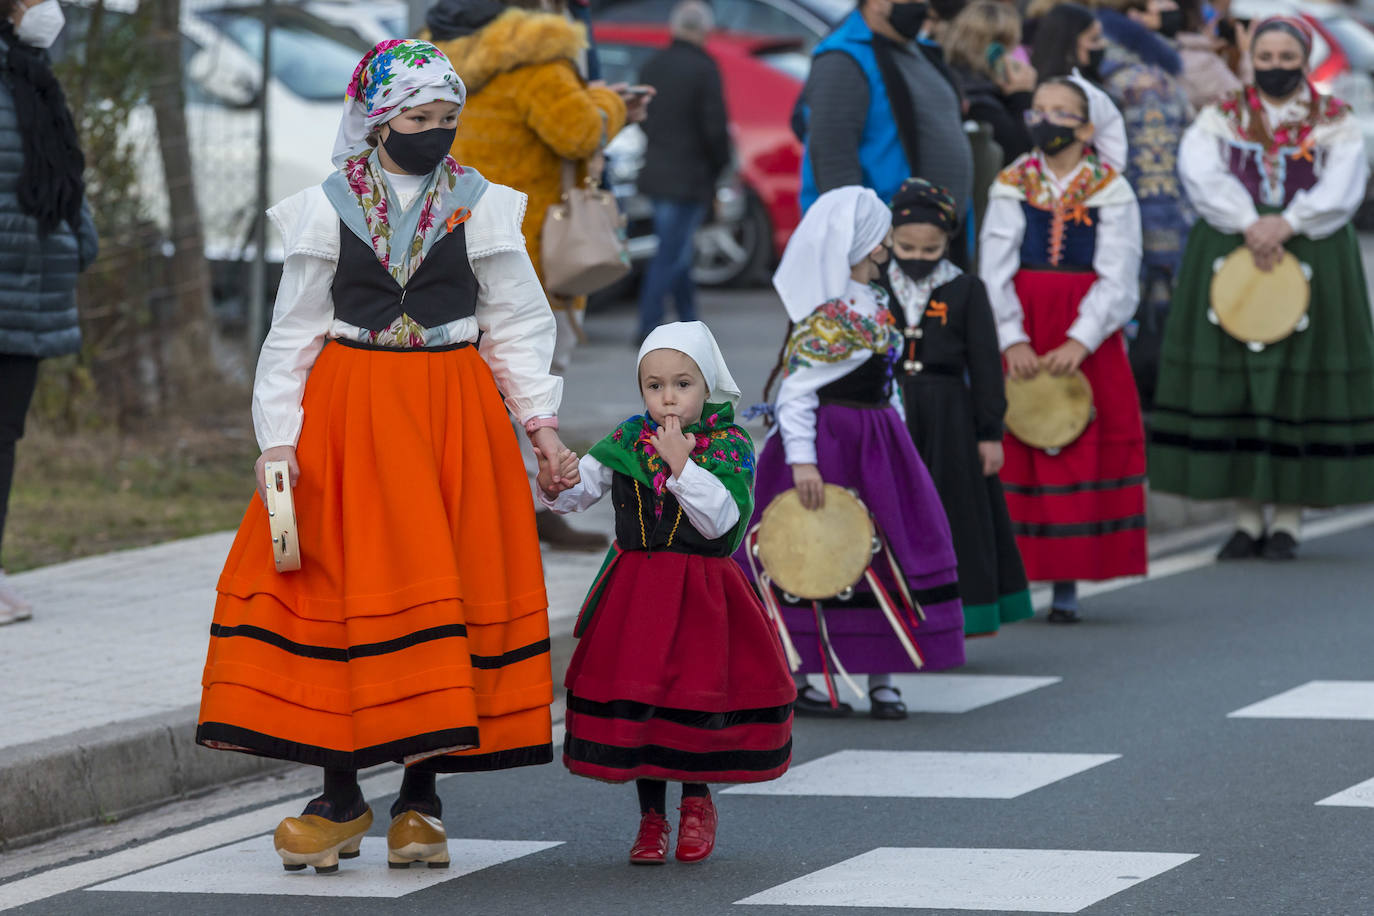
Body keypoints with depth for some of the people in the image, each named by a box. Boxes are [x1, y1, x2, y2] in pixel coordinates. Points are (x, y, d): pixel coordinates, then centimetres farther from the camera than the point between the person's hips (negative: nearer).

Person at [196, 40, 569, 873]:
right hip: (349, 412, -1)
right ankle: (341, 799, 4)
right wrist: (278, 434, -4)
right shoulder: (326, 209, 2)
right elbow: (294, 330, 5)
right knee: (339, 583, -4)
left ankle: (422, 797, 8)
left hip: (455, 413, 1)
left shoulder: (482, 206, 4)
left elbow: (517, 325, 8)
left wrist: (540, 419, -2)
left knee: (451, 585, -1)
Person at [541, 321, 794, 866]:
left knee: (699, 694, 1)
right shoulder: (628, 441, 3)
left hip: (703, 591, -2)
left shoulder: (729, 445, -5)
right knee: (636, 696, 1)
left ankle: (697, 802, 27)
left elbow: (720, 520, -17)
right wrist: (555, 488, -23)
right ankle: (651, 816, 17)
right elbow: (581, 489, 0)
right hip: (635, 591, 2)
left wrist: (681, 462, -22)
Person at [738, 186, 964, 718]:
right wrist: (801, 459, -26)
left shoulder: (873, 304, 13)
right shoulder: (824, 315, -16)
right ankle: (793, 682, 6)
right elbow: (797, 390, -20)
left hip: (876, 442, 9)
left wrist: (896, 431, 17)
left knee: (888, 553, 6)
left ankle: (881, 680, 12)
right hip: (829, 443, -9)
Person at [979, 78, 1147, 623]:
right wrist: (1013, 341, -15)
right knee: (1014, 450, -4)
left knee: (1085, 451, -3)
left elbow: (1118, 282, -5)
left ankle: (1067, 584, 1)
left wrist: (1079, 342, -19)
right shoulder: (1011, 189, 6)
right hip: (1018, 342, 1)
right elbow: (995, 272, -1)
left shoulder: (1111, 193, 2)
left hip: (1088, 345, -1)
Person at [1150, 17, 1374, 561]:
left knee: (1299, 384, -4)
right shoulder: (1220, 119, 9)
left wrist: (1286, 224, -23)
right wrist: (1249, 224, -23)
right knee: (1234, 384, -2)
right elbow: (1201, 174, -9)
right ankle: (1247, 518, 4)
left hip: (1312, 261, -1)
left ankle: (1288, 520, 1)